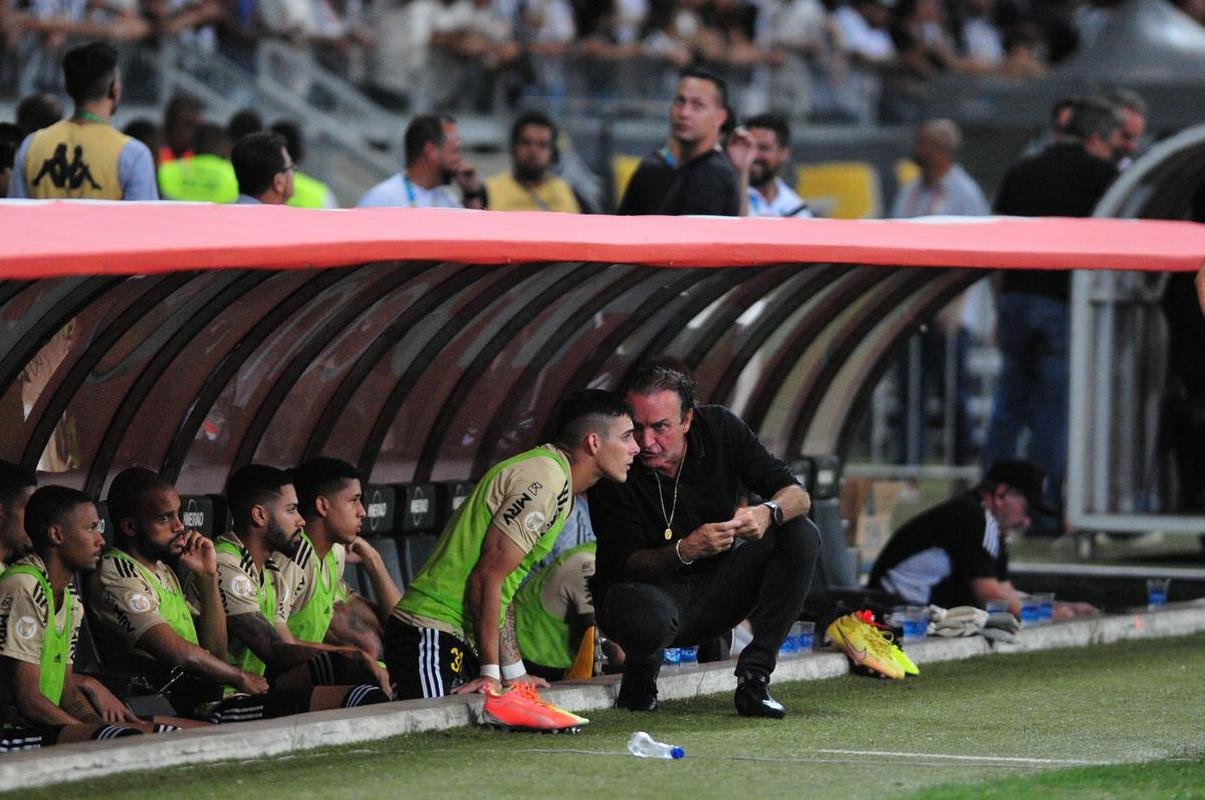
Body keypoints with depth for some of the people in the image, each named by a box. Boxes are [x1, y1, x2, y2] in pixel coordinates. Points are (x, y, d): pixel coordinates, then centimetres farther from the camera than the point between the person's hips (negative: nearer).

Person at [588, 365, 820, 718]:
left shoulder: (719, 428, -10)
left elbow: (798, 496, -10)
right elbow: (627, 563, -22)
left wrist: (768, 513, -34)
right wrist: (685, 550, -42)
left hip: (715, 592, 4)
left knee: (801, 536, -17)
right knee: (651, 619, -41)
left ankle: (753, 679, -15)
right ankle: (641, 673, -1)